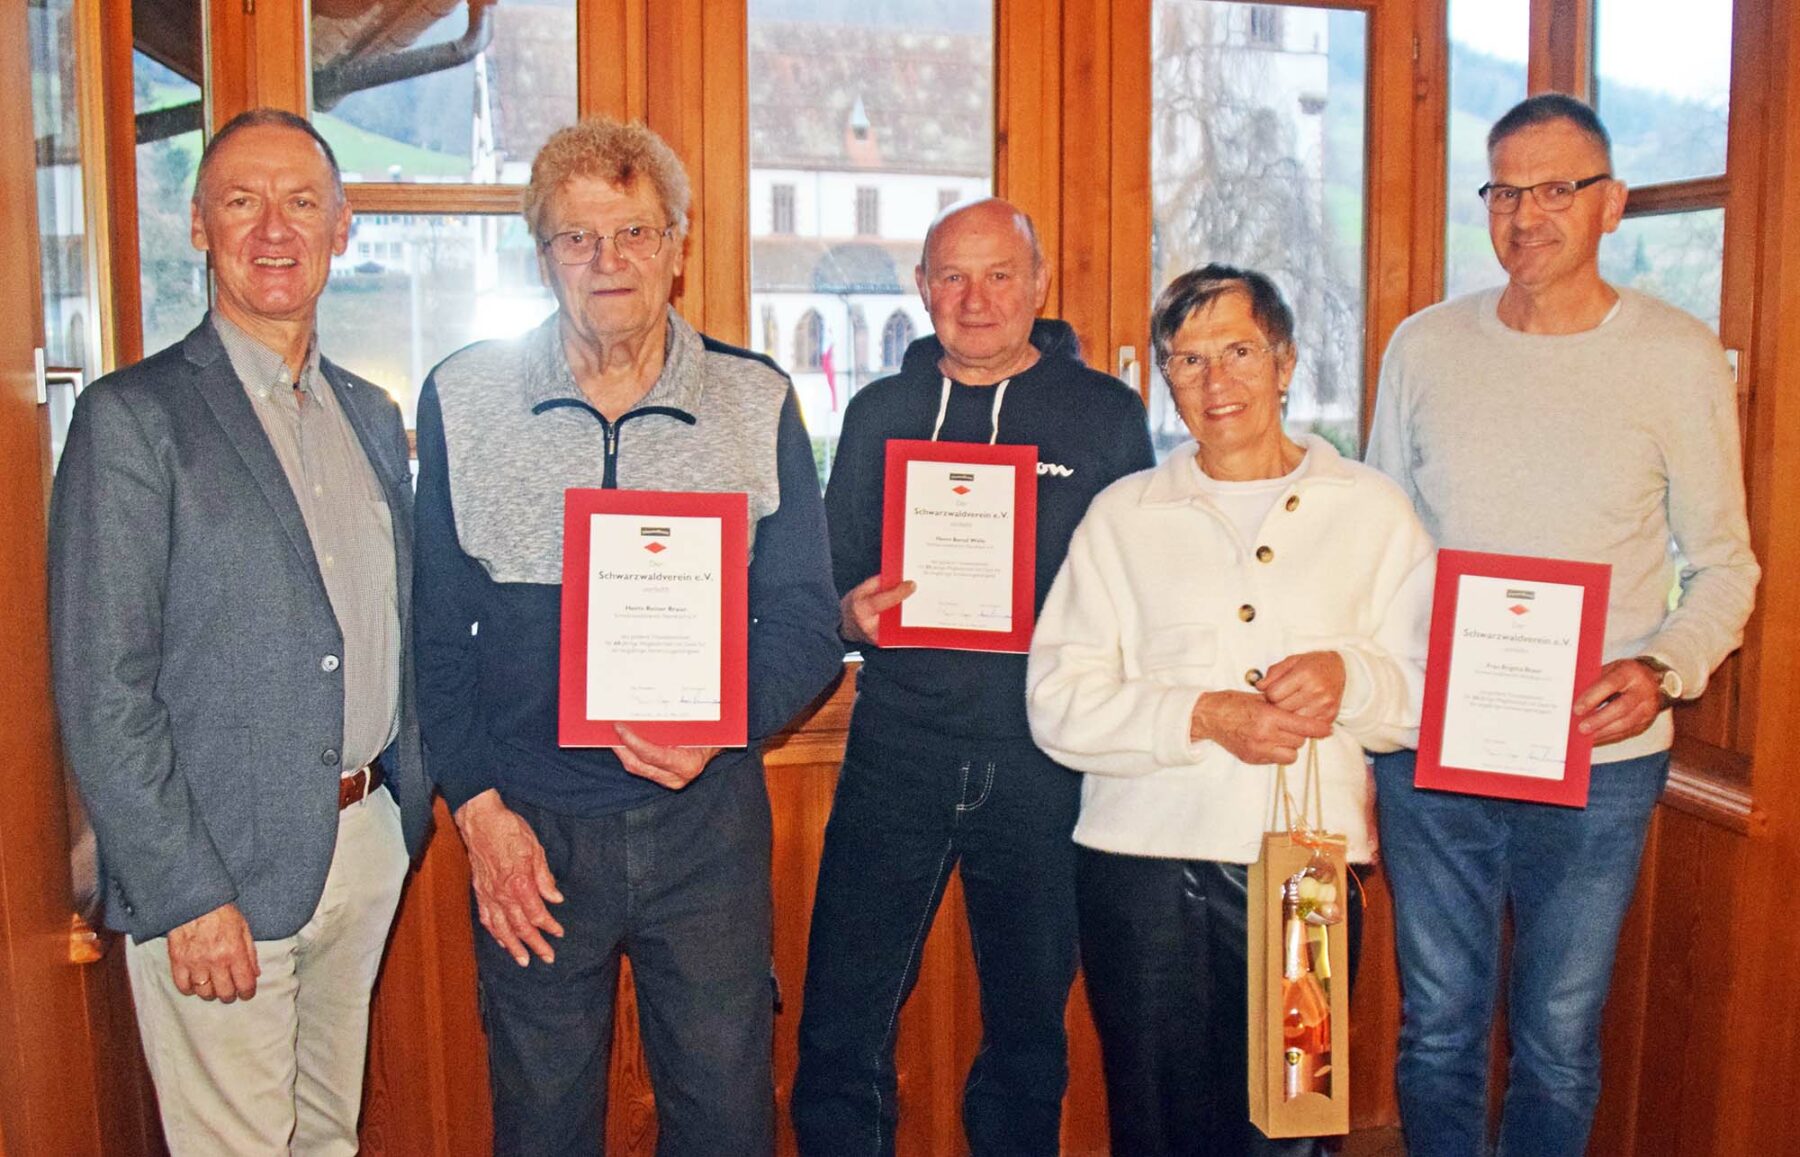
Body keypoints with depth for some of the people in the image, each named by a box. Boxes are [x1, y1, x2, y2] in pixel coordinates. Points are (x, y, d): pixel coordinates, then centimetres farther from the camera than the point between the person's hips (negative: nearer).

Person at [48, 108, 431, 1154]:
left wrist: (409, 808, 10)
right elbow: (101, 693, -13)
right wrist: (186, 894, -16)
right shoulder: (133, 416, -10)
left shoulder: (371, 415, 11)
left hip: (368, 844, 6)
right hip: (218, 875, -6)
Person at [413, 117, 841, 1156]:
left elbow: (807, 623, 1)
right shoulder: (464, 398, 1)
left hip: (708, 821, 0)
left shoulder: (758, 402, 1)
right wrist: (477, 802, -5)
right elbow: (436, 630, 3)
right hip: (528, 832, 0)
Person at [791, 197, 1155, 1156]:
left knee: (1030, 1031, 14)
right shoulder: (880, 413, 9)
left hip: (1043, 762, -1)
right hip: (898, 751, 1)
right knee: (839, 1031, 2)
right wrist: (852, 614, -9)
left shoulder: (1106, 414, 4)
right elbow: (831, 579, 12)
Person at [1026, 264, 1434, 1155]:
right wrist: (1204, 716, -14)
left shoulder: (1371, 508, 9)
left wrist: (1351, 676, -15)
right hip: (1147, 863, 0)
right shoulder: (1123, 515, 8)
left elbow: (1435, 691, 5)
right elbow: (1058, 703, -1)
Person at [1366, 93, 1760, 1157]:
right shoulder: (1424, 348, 4)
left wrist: (1664, 670, -16)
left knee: (1559, 1040, 12)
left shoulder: (1680, 358, -2)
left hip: (1598, 760, -1)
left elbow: (1725, 567, 2)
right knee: (1438, 1027, 13)